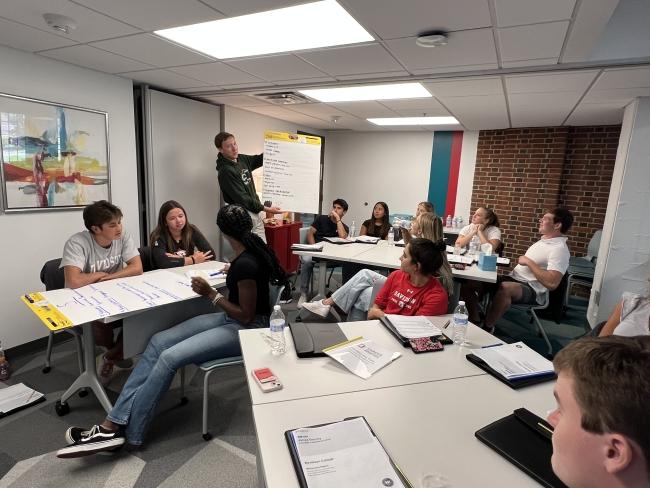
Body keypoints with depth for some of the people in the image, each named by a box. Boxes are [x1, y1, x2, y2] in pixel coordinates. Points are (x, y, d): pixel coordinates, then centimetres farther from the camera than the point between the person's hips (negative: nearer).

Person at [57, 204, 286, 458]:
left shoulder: (246, 264, -26)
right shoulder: (251, 248, 2)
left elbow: (247, 316, -21)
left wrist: (211, 294, -16)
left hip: (247, 329, -9)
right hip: (229, 318, 9)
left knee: (170, 357, -20)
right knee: (159, 342, -5)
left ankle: (121, 431, -4)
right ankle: (114, 421, -4)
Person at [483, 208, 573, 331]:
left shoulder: (559, 248, -16)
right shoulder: (545, 240, 14)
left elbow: (552, 283, -28)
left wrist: (528, 262, -21)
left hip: (531, 289, -9)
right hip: (515, 279, 9)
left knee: (505, 287, -39)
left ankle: (487, 327, -25)